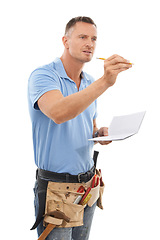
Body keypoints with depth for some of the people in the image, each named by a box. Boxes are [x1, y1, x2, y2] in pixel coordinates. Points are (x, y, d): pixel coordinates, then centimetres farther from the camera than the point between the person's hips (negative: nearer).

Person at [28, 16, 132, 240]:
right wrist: (105, 82, -41)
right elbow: (58, 113, -35)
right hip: (56, 187, -6)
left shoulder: (90, 83, 10)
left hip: (88, 183, 7)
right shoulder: (43, 75, -13)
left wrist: (100, 133, -1)